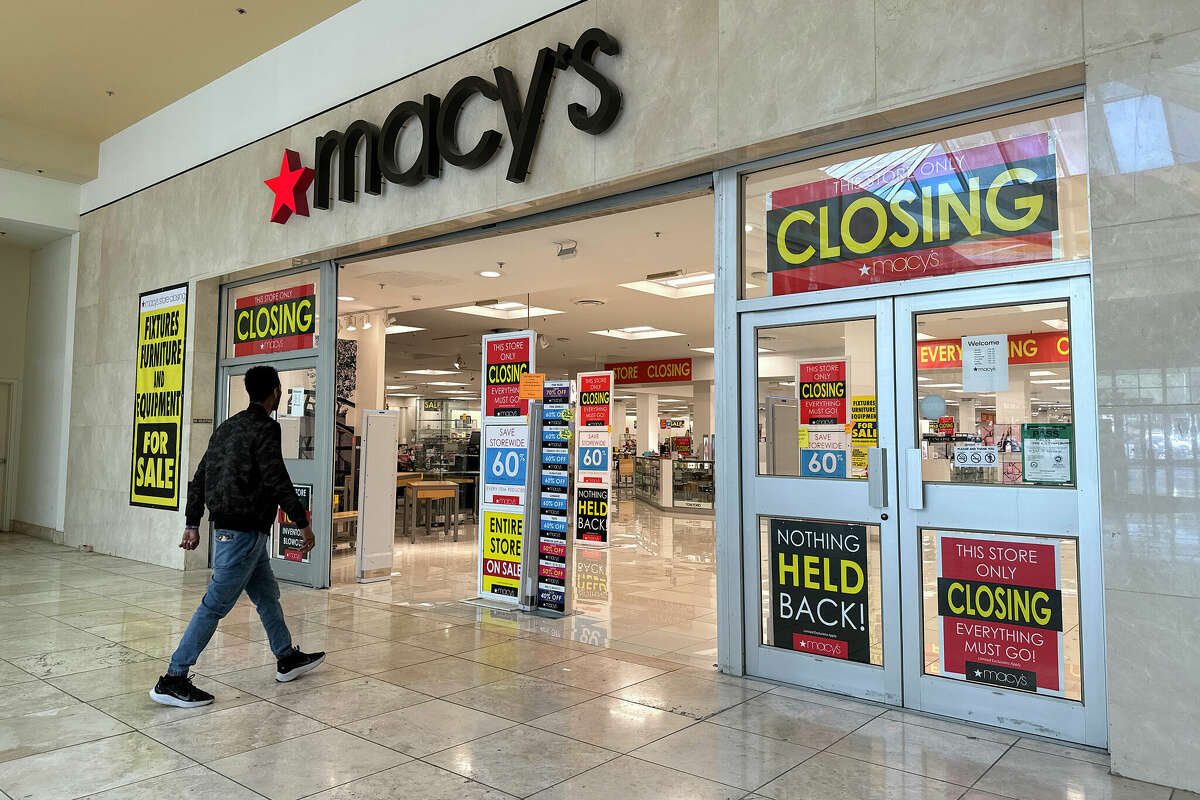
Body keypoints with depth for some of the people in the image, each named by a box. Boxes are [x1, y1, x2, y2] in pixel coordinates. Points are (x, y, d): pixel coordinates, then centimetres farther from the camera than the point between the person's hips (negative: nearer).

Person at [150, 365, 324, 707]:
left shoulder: (227, 426, 14)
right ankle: (172, 681, 0)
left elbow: (200, 476, 15)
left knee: (267, 593, 19)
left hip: (227, 526, 10)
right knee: (216, 604, -5)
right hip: (245, 530, -10)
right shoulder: (265, 428, -13)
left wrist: (192, 523, 20)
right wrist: (303, 522, -10)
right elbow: (277, 480, -18)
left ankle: (287, 659, 32)